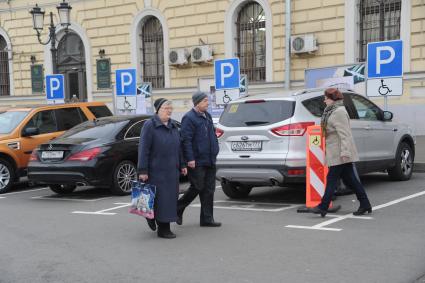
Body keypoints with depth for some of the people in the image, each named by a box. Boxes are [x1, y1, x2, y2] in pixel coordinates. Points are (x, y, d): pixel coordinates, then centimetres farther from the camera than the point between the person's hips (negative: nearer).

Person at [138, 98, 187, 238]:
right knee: (161, 198, -4)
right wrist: (142, 171, -17)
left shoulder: (173, 125, 12)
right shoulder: (150, 125, -9)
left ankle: (151, 215, 32)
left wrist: (182, 165, 13)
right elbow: (143, 149, -13)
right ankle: (163, 229, 7)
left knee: (171, 197, 9)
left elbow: (178, 147, 18)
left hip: (172, 170, 7)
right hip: (156, 170, -7)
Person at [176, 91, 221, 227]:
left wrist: (215, 152, 17)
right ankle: (178, 209, 18)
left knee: (209, 190, 7)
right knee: (197, 188, -2)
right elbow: (186, 140, -16)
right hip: (197, 162, -8)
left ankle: (207, 219, 13)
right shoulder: (189, 118, -11)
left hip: (210, 160, 8)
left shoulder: (207, 116, 15)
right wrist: (190, 159, -20)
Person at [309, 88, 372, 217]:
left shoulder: (339, 112, -14)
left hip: (339, 154, -10)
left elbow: (344, 134, -21)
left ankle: (323, 207, -5)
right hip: (337, 153, 10)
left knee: (332, 179, -7)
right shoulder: (332, 112, 19)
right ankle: (365, 205, 15)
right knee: (350, 179, 11)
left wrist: (344, 152, -26)